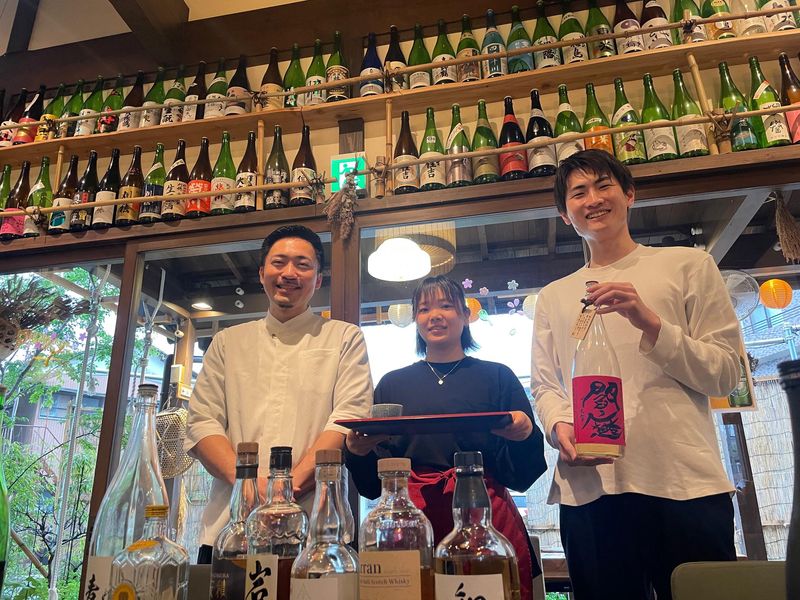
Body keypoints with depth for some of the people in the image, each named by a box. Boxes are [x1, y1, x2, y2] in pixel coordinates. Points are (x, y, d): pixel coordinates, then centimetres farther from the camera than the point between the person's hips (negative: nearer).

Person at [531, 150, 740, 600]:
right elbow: (544, 385, 11)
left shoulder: (689, 265, 10)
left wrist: (650, 323, -10)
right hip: (587, 486, 2)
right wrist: (559, 426, -11)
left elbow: (725, 373, 4)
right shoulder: (554, 297, 16)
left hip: (685, 482, -1)